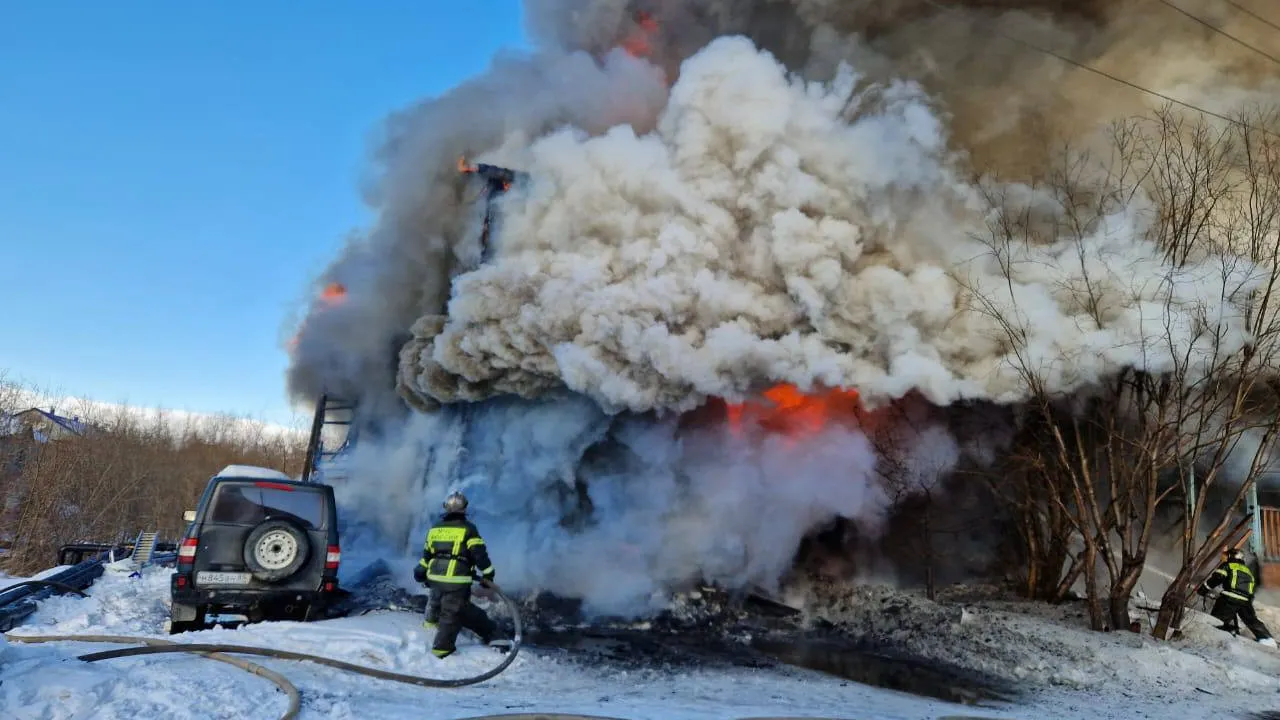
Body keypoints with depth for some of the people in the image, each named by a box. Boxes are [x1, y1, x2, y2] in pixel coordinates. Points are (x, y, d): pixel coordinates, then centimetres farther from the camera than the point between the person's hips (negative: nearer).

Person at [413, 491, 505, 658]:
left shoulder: (435, 528, 12)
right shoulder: (468, 528, -5)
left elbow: (427, 553, 21)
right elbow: (479, 553, -10)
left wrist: (421, 571, 36)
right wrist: (488, 574, 0)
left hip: (435, 577, 5)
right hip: (457, 581, -5)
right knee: (452, 613, 3)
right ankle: (442, 647, 4)